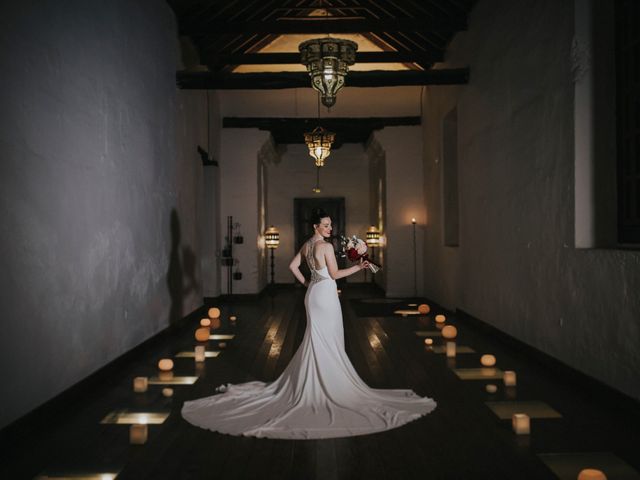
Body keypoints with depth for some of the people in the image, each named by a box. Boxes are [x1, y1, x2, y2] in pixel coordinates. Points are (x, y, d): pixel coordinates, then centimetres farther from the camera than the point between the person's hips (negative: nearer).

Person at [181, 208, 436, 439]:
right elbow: (335, 274, -13)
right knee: (328, 342, 1)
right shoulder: (326, 246, -15)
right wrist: (358, 267, -6)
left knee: (316, 341, 16)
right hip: (326, 295, -8)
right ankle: (330, 384, 9)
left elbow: (293, 265, 13)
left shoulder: (306, 245, 9)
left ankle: (313, 382, 23)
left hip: (312, 293, 8)